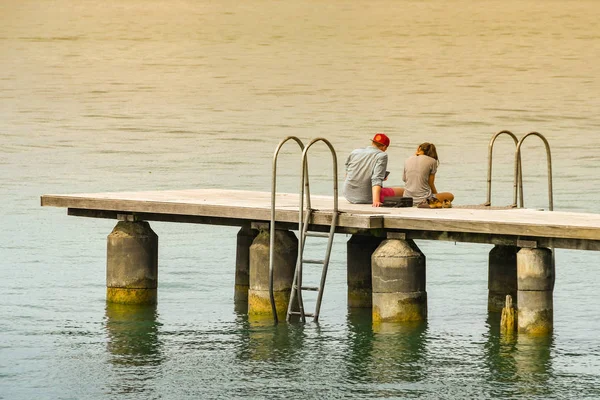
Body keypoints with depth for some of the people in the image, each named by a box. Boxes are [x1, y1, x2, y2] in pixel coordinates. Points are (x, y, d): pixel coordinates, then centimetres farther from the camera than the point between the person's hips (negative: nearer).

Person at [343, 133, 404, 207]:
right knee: (401, 191, 7)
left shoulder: (354, 152, 4)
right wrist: (375, 201, -34)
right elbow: (377, 180, -25)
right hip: (367, 198, -7)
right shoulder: (381, 156, -12)